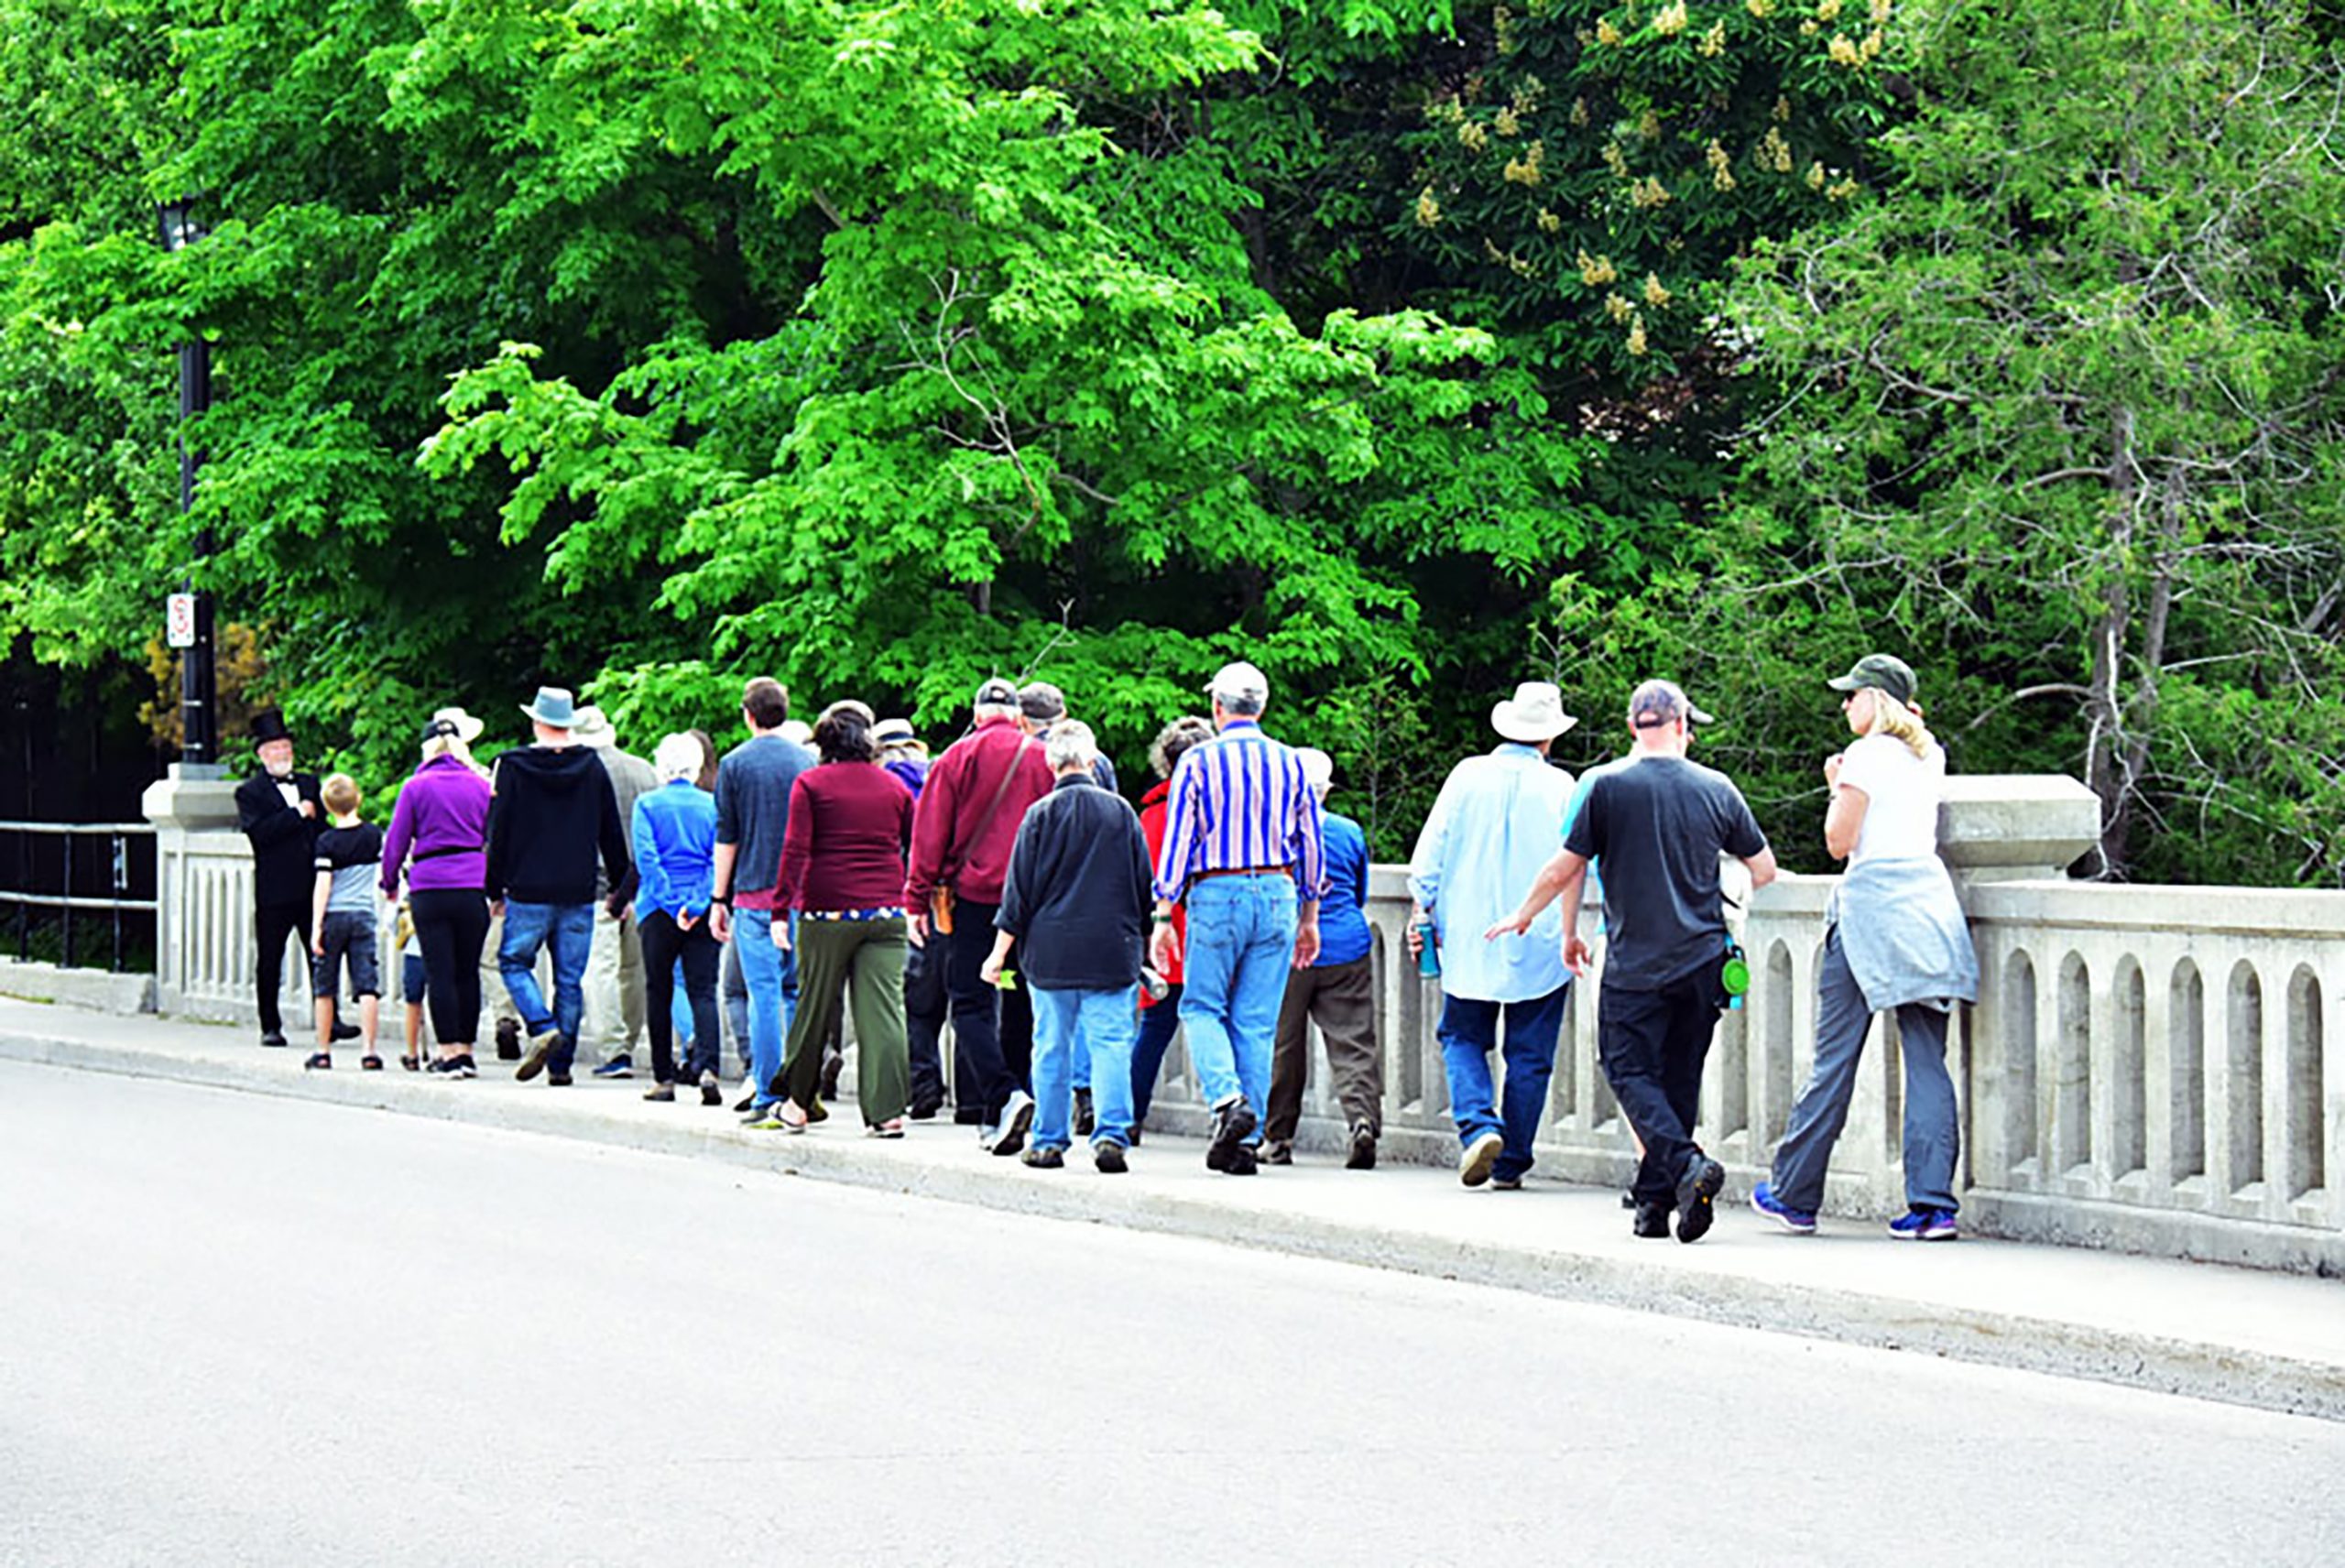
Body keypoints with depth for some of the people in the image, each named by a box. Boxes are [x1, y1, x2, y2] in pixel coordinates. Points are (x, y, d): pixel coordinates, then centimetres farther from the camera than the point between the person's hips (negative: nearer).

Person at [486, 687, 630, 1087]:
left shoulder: (513, 767, -3)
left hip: (528, 890, -3)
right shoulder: (592, 768, 4)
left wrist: (495, 888, 7)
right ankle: (561, 1064, 7)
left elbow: (498, 832, -1)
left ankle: (542, 1027, -13)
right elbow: (612, 834, 8)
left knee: (514, 962, 11)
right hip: (579, 892, 3)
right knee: (570, 978, 7)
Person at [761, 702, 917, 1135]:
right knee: (883, 1011, -3)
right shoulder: (894, 787, 9)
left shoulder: (810, 784, 1)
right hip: (885, 912, 2)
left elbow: (796, 850, -6)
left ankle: (797, 1103, 20)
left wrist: (781, 907, -6)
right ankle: (887, 1110, -9)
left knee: (815, 1007, 9)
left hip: (827, 911, -2)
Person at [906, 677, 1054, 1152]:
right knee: (1019, 1006, 10)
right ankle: (998, 1119, 13)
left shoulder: (958, 757, 0)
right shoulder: (1044, 760, 6)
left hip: (973, 896, -3)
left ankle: (1002, 1095, -23)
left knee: (971, 1005, -1)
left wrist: (917, 900, 4)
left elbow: (930, 834, -1)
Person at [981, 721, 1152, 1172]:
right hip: (1111, 952, 0)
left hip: (1051, 950, 0)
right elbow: (1144, 882, 8)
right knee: (1111, 1043, -1)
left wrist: (1000, 950, 6)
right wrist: (1145, 938, 20)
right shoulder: (1120, 811, 2)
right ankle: (1111, 1133, -14)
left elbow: (1019, 890, -1)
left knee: (1052, 1048, 7)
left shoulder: (1041, 815, -3)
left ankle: (1049, 1142, 12)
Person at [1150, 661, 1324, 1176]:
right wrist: (1309, 918, 19)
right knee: (1258, 1023, 6)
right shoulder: (1290, 763, 7)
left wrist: (1163, 917, -1)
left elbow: (1177, 841, -4)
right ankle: (1245, 1141, 5)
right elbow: (1310, 844, 11)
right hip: (1277, 895, 3)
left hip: (1216, 895, -3)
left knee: (1202, 1007, 10)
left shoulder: (1198, 762, -3)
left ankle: (1228, 1100, -15)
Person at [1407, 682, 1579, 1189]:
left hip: (1469, 939, 1)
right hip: (1540, 943, -1)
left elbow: (1429, 856, 0)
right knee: (1529, 1054, 8)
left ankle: (1478, 1125, -11)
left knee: (1462, 1037, 13)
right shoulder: (1560, 787, -5)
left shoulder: (1467, 776, -1)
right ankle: (1511, 1162, 9)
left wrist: (1424, 912, 11)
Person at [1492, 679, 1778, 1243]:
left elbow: (1564, 869, -1)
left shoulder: (1608, 787, -6)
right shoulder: (1717, 789, 2)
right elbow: (1764, 869, 10)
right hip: (1703, 960, 3)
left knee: (1629, 1070, 1)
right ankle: (1653, 1203, 12)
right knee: (1678, 1077, 11)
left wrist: (1522, 917, 17)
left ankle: (1686, 1164, -22)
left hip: (1634, 962, -3)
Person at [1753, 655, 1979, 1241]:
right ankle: (1932, 1203, -8)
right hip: (1930, 901, 6)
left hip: (1871, 905, -6)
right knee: (1927, 1061, 0)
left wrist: (1836, 787, 11)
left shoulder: (1867, 755, -6)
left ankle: (1795, 1195, 8)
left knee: (1835, 1057, 0)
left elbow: (1839, 842, -6)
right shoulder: (1930, 756, 14)